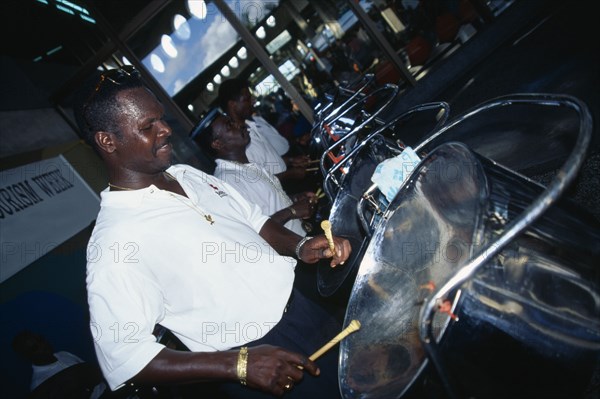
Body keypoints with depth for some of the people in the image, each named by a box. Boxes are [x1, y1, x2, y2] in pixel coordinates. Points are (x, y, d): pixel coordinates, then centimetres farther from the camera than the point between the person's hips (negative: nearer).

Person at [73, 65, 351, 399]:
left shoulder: (189, 175, 2)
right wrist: (238, 365, -25)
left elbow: (254, 221, 12)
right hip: (258, 352, -7)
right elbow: (123, 359, -21)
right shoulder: (115, 241, -21)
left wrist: (300, 246, -7)